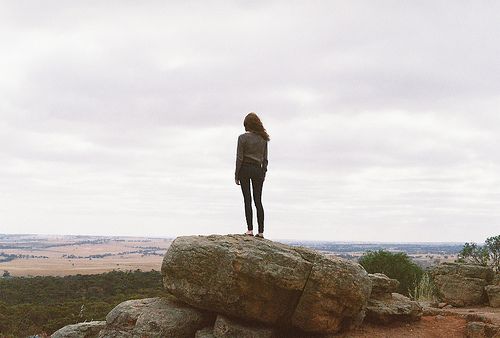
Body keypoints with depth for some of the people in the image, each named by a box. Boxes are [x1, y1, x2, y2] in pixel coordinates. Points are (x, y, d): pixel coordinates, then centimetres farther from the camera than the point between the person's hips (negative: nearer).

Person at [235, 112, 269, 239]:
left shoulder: (243, 138, -7)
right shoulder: (263, 139, 6)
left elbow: (239, 158, -8)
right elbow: (265, 159, 7)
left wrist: (236, 175, -3)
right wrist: (263, 174, 14)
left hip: (245, 169, -4)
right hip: (258, 170, 4)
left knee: (247, 200, -1)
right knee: (258, 201, 6)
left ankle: (250, 229, -5)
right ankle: (261, 231, 4)